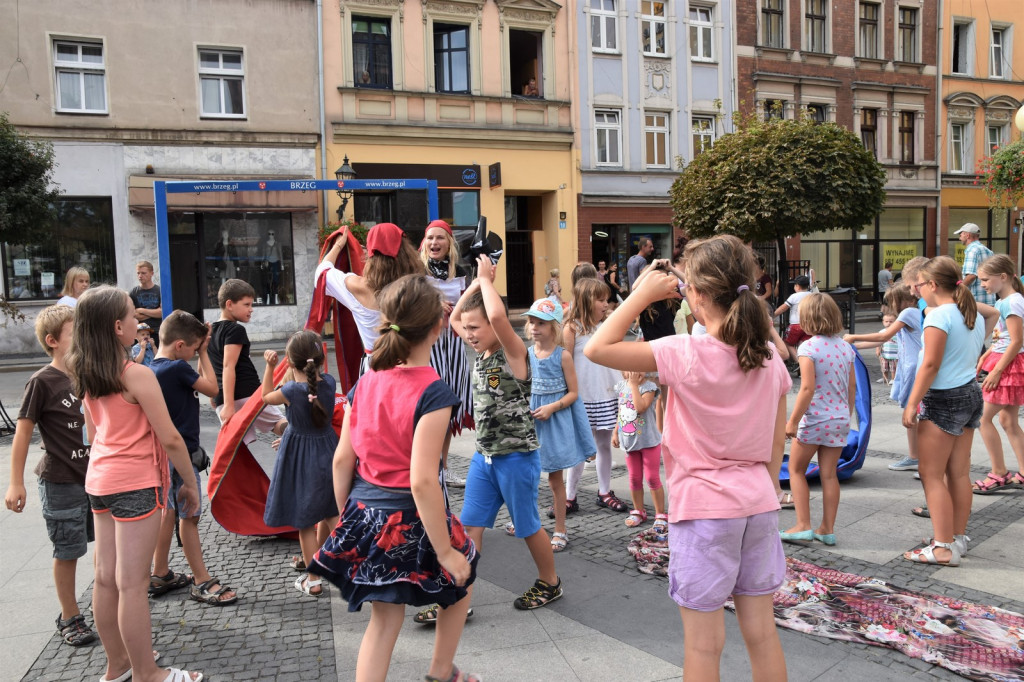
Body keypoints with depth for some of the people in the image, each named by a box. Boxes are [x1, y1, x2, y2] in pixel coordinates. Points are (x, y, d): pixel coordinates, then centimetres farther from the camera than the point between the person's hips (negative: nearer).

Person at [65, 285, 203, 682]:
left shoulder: (85, 376, 6)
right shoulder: (137, 375, -17)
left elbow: (93, 433, 16)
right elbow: (170, 439, -16)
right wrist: (191, 482, -5)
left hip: (99, 481, 8)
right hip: (135, 485, -8)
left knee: (106, 578, 15)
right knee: (132, 584, 0)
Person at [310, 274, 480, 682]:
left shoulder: (365, 384, -1)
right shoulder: (433, 393, -20)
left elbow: (342, 460, 3)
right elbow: (422, 482, -24)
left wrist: (346, 516, 17)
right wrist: (445, 551, -16)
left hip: (366, 515, 6)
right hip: (410, 520, -5)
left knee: (384, 619, 19)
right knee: (460, 582, 25)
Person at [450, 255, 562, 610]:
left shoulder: (515, 352, -16)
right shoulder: (482, 352, 6)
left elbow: (497, 316, -35)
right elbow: (454, 318, 17)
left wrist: (486, 279, -19)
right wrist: (475, 284, 5)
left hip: (517, 456, -7)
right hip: (484, 456, 7)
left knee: (528, 526, 10)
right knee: (470, 527, 5)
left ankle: (549, 584, 31)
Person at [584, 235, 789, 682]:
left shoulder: (685, 355, -19)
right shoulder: (770, 360, 0)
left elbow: (598, 348, -18)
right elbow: (777, 441, 8)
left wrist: (642, 294, -11)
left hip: (703, 509, -6)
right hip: (759, 505, 6)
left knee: (703, 642, 8)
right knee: (762, 632, 18)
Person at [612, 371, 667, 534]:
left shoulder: (649, 386, -15)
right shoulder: (621, 386, 4)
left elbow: (640, 407, -31)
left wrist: (634, 385, -26)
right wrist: (616, 432, 14)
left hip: (648, 440, -5)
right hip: (629, 440, 5)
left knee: (652, 478, -1)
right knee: (634, 478, 13)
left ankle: (660, 515, 11)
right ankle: (638, 511, 29)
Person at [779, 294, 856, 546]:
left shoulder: (808, 347, -15)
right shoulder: (845, 347, 5)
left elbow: (808, 388, -20)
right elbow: (852, 386, 9)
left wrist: (793, 421, -15)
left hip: (814, 419, -6)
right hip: (840, 419, 6)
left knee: (796, 469, 11)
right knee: (829, 474, 12)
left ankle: (803, 526, 8)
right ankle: (828, 529, 17)